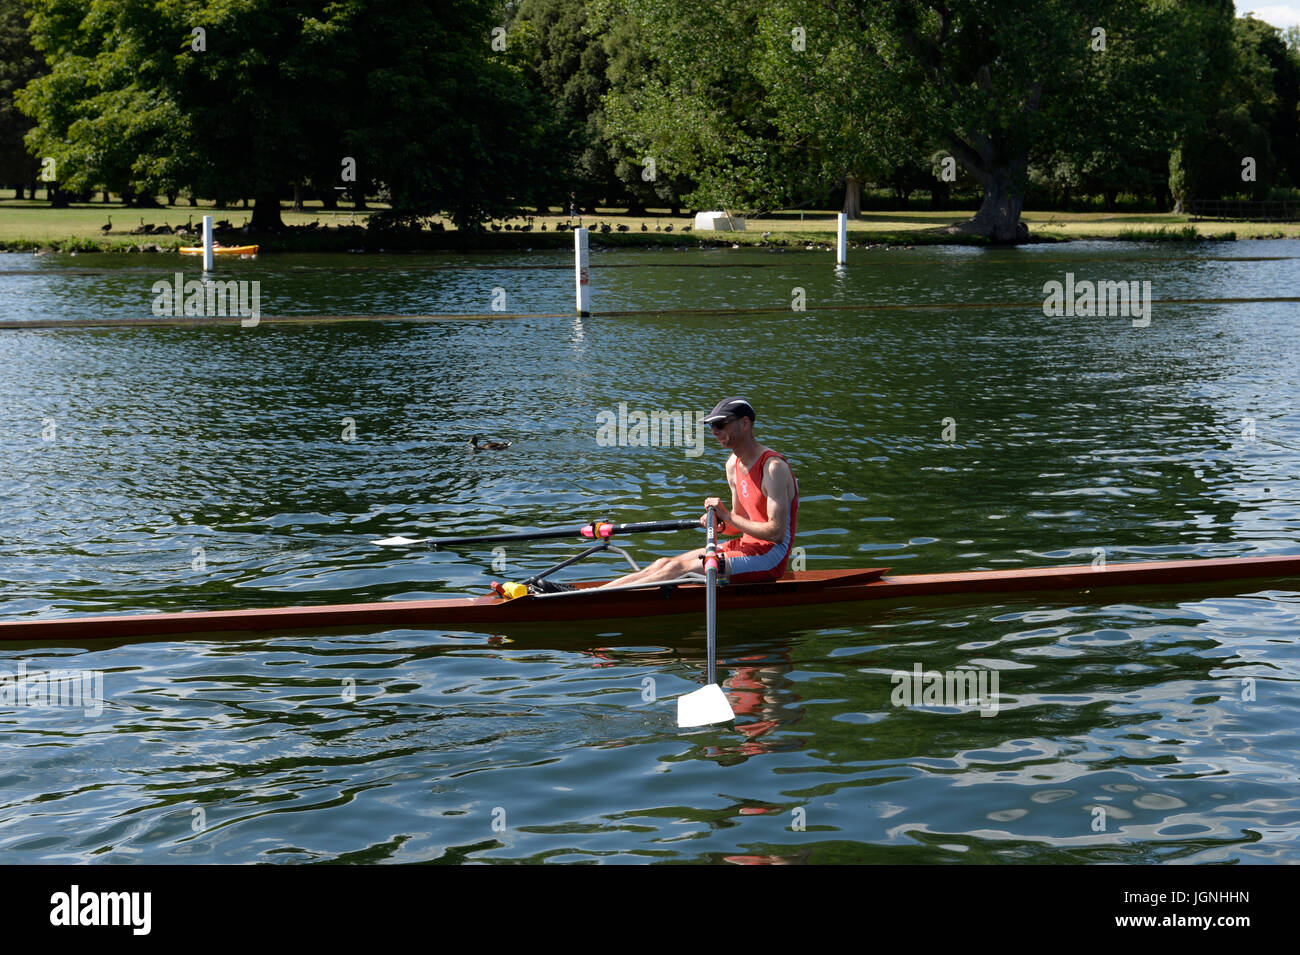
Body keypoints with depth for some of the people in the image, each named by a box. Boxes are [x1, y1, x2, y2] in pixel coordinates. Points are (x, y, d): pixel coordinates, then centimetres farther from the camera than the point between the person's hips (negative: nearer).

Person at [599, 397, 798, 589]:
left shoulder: (774, 466, -17)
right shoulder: (733, 464, 11)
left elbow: (776, 533, -23)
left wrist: (726, 516, -17)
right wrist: (720, 525, -6)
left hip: (770, 557, -9)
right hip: (747, 546, 9)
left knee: (679, 569, -19)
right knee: (664, 564, -3)